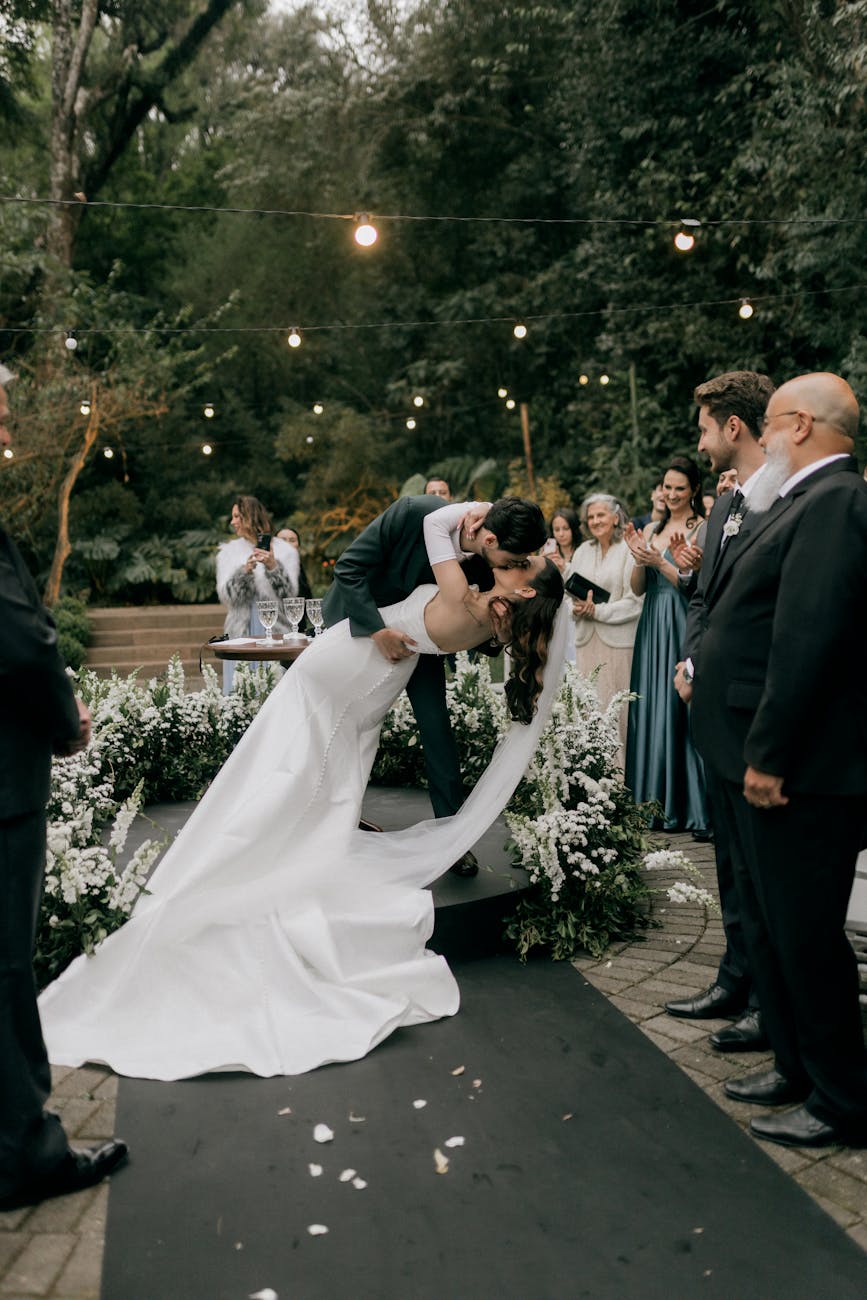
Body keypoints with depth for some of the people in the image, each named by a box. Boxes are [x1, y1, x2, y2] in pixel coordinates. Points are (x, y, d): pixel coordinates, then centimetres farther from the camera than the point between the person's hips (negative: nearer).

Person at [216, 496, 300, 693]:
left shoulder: (284, 550, 4)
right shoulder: (229, 551, 10)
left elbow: (289, 594, -5)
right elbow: (226, 596, -1)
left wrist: (273, 567, -20)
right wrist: (245, 571, -17)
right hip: (241, 632, 2)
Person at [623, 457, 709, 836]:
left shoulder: (703, 529, -5)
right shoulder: (651, 530, 14)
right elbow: (638, 588, 11)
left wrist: (659, 562, -17)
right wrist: (639, 559, -6)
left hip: (684, 629, -6)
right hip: (653, 628, 7)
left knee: (682, 711, -8)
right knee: (651, 711, 8)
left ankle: (695, 808, -2)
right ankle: (657, 803, 16)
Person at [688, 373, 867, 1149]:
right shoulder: (804, 502, 14)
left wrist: (769, 755, -23)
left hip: (799, 768, -10)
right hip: (760, 759, 10)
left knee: (804, 933, 2)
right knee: (766, 921, 20)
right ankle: (798, 1065, 36)